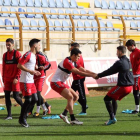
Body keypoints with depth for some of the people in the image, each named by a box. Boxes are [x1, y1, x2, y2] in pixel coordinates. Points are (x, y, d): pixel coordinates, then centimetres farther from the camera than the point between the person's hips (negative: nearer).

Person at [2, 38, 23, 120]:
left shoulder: (17, 54, -6)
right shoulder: (5, 55, 11)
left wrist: (17, 78, -16)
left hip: (15, 79, -6)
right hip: (7, 79, 6)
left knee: (16, 96, -7)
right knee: (7, 96, 1)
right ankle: (9, 115, 6)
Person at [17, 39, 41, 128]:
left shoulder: (34, 56, 16)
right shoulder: (28, 55, -14)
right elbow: (19, 65, -19)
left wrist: (35, 72, 11)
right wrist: (30, 71, -22)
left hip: (31, 81, 10)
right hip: (25, 81, -10)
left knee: (34, 99, 10)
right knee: (28, 100, -7)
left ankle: (24, 116, 18)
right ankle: (22, 119, 4)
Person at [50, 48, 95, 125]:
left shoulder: (73, 62, 12)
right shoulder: (67, 62, -20)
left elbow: (83, 70, 7)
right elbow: (78, 72, -26)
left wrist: (94, 74, -7)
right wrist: (91, 75, -25)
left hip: (61, 83, 11)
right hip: (56, 83, -11)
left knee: (75, 96, 8)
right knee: (70, 97, -20)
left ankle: (64, 114, 11)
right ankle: (73, 119, -21)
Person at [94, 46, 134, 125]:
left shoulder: (120, 62, -14)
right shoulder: (128, 61, 15)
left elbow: (110, 71, -8)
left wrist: (99, 75, 5)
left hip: (122, 86, -9)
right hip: (129, 86, 9)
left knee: (107, 99, 1)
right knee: (114, 99, 25)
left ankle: (112, 118, -9)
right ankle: (113, 117, 20)